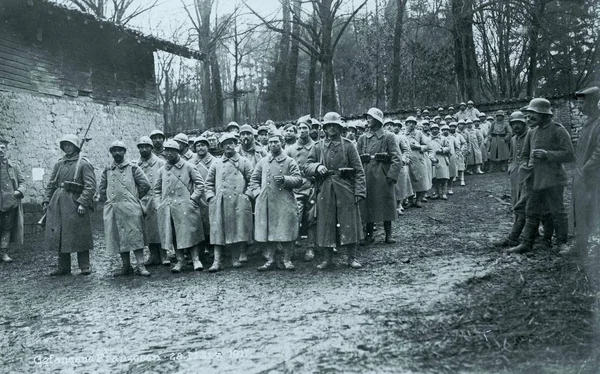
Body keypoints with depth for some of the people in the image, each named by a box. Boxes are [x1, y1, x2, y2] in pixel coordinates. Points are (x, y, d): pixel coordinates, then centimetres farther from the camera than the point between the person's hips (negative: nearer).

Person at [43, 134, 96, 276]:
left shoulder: (84, 164, -4)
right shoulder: (59, 164, 14)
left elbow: (91, 186, -12)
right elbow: (51, 184, 17)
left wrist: (82, 203, -20)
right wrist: (46, 200, 7)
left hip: (75, 203, -6)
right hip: (58, 204, 6)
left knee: (80, 236, -1)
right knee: (59, 236, 8)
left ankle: (84, 267, 8)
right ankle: (63, 267, 17)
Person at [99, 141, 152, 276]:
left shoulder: (132, 168, 4)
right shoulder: (107, 171, 13)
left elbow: (146, 185, 2)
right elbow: (101, 189, 21)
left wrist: (135, 197, 5)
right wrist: (108, 201, 12)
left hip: (131, 208, -3)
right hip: (113, 209, 3)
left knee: (135, 236, -7)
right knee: (118, 238, 4)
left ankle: (141, 266, -8)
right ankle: (126, 265, 13)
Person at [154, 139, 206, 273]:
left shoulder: (188, 167, 2)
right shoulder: (162, 170, 12)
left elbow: (200, 184, 1)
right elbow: (157, 189, 19)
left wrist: (193, 199, -7)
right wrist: (159, 204, 8)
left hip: (186, 206, -3)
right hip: (167, 209, 4)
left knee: (191, 233, -3)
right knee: (173, 235, 4)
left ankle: (196, 259, 4)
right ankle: (180, 261, 12)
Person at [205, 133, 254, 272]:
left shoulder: (244, 162, 9)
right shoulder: (216, 163, 14)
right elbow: (209, 182, 17)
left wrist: (247, 195, -4)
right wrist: (211, 196, 4)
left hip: (239, 202, -1)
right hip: (219, 202, 1)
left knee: (237, 230, -1)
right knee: (218, 230, -5)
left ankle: (236, 259, 10)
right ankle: (217, 261, -6)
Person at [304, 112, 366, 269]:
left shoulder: (348, 146, 3)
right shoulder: (318, 147, 10)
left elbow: (359, 171, 0)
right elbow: (306, 167, 7)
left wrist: (359, 192, -10)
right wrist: (317, 167, -15)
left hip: (346, 190, -2)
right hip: (325, 191, 2)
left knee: (349, 222, 0)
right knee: (325, 224, 4)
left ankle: (352, 258, 11)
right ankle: (327, 258, 15)